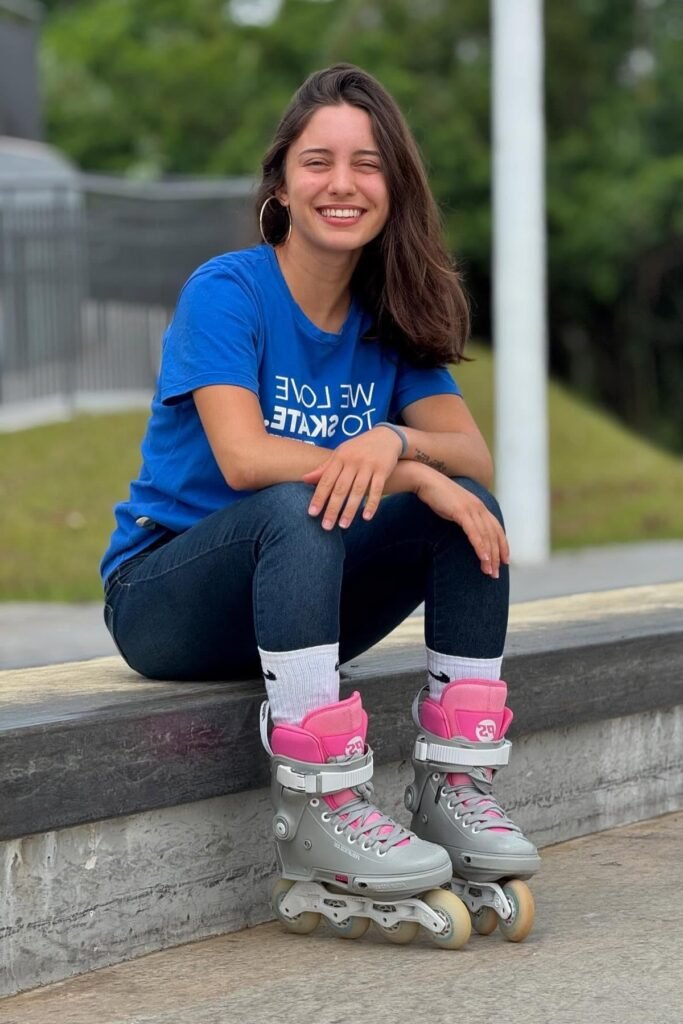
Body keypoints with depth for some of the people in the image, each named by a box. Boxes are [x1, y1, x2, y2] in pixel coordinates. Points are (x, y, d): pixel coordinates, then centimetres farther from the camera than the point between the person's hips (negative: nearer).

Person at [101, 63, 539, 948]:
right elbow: (243, 457, -27)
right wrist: (413, 476, -30)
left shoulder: (392, 318, 4)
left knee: (472, 509, -15)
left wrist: (397, 438, -31)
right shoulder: (226, 292, -13)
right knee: (295, 508, -35)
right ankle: (317, 809, -36)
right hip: (165, 597, -6)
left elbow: (473, 458, -8)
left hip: (304, 595, 6)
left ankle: (460, 787, -18)